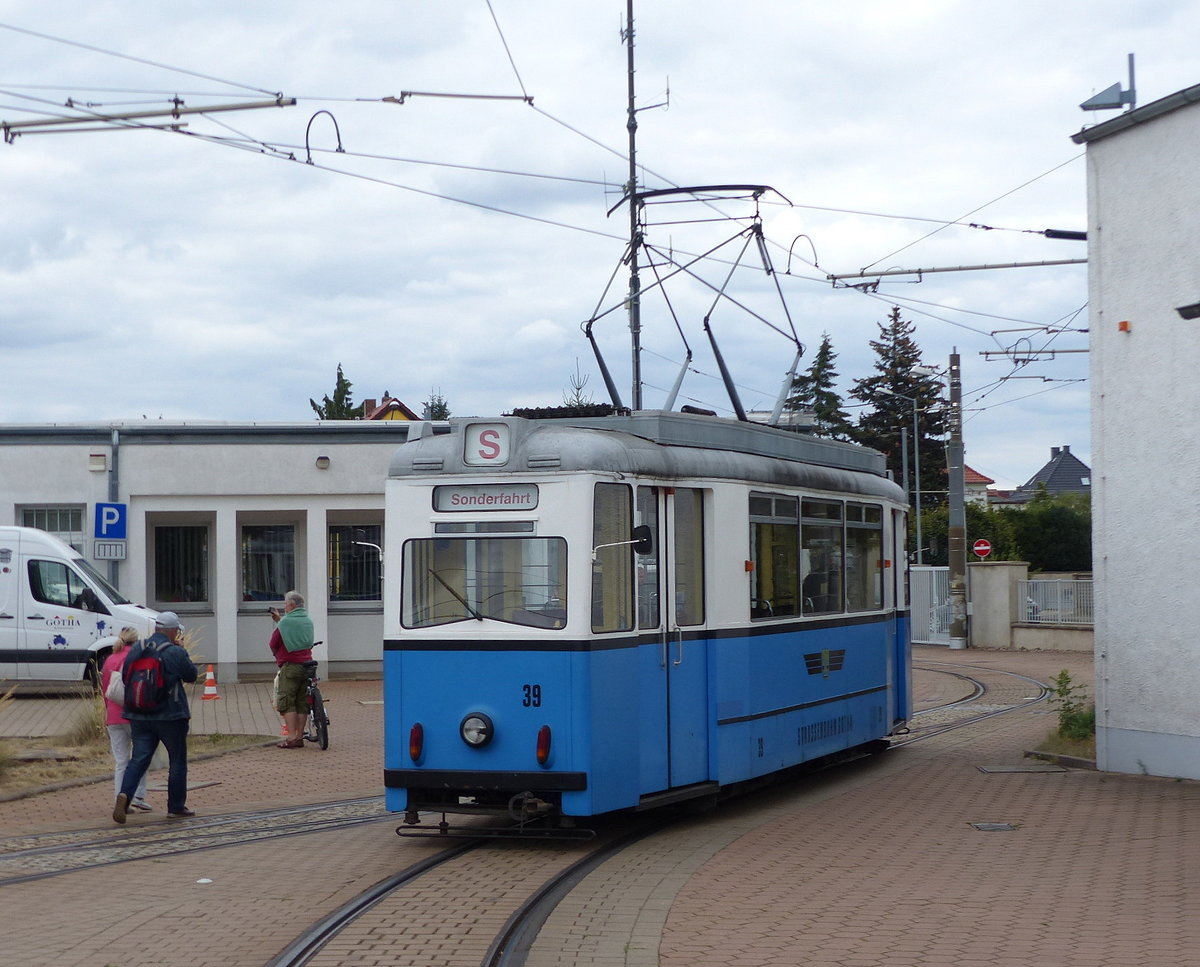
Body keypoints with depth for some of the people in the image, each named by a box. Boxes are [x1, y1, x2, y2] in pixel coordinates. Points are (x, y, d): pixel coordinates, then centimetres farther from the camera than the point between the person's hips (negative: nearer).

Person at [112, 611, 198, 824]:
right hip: (171, 716, -4)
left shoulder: (136, 649, 4)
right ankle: (176, 807, 15)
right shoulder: (175, 652, -12)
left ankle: (125, 794, -22)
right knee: (178, 761, 10)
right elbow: (192, 675, 1)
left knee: (139, 759, 2)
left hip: (139, 716, 4)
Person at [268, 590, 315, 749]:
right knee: (302, 703, 10)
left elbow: (273, 643, -3)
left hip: (290, 666, -7)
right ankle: (299, 737, 10)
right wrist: (279, 620, 27)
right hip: (307, 664, 7)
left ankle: (291, 738, -11)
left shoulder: (286, 621, -9)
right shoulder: (308, 621, 14)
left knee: (286, 703, -4)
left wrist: (277, 655, 17)